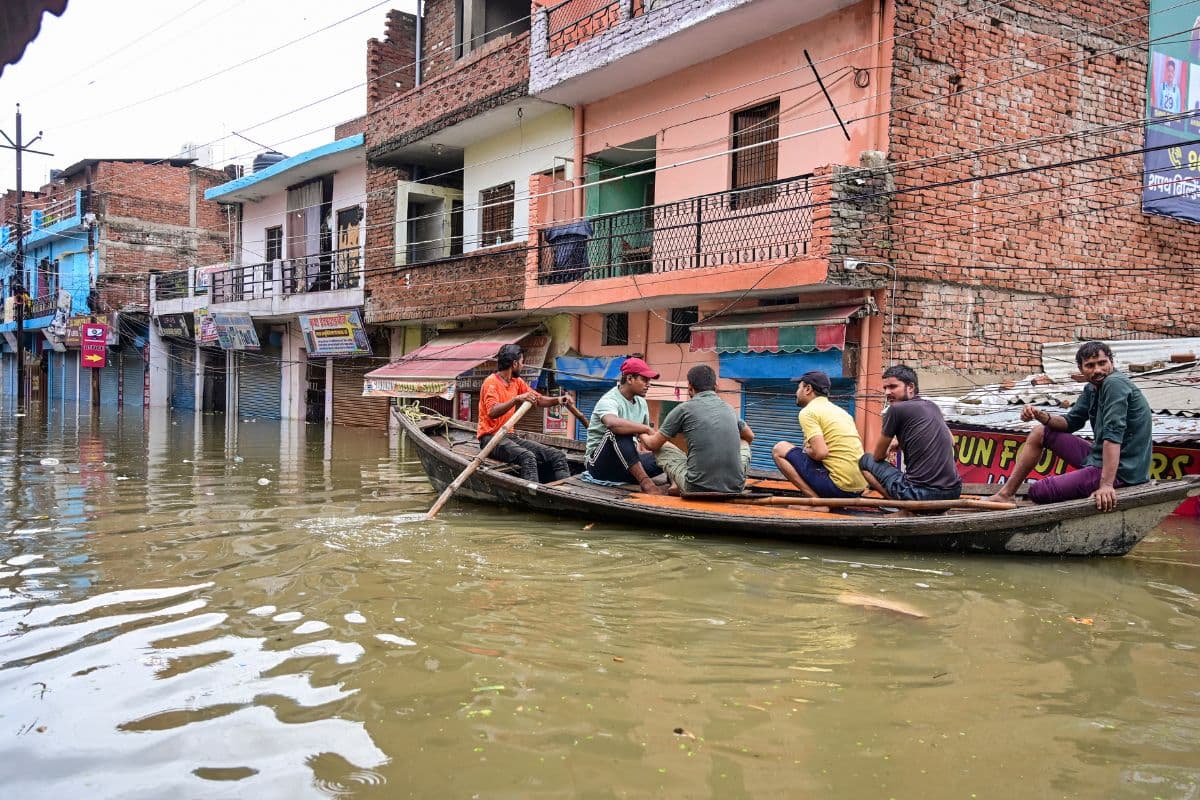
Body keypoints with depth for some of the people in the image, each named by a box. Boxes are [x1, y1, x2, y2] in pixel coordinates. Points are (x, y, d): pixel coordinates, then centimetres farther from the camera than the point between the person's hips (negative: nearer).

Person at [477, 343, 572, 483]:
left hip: (509, 437, 8)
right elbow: (492, 412, -25)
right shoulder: (491, 382, -10)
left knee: (558, 456, -8)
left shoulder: (517, 382, 13)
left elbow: (538, 399, 17)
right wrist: (516, 399, -36)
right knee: (527, 457, -36)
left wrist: (557, 400, -2)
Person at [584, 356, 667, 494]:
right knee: (620, 431, -35)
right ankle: (645, 483, -40)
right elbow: (613, 423, -42)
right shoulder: (609, 401, -18)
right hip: (599, 463, -7)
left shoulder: (641, 403, 8)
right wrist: (647, 429, -35)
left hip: (628, 464, 8)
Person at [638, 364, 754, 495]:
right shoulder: (728, 408, 11)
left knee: (662, 448, 17)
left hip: (698, 488, -3)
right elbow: (750, 437, 31)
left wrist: (642, 435, 33)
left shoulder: (684, 408, -1)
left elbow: (653, 444, 9)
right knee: (744, 444, 32)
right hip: (735, 488, 3)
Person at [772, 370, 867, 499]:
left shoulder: (807, 412, -6)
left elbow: (820, 453, -20)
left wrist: (805, 451, 4)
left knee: (779, 449, 3)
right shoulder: (840, 410, 18)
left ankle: (815, 500, -8)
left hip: (839, 486, -8)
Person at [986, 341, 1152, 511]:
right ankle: (1005, 494, 18)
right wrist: (1041, 416, -4)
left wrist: (1106, 485, -35)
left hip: (1120, 470, -10)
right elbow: (1070, 422, 18)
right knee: (1039, 432, 16)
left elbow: (1113, 435, -28)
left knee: (1038, 492, -17)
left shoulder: (1115, 384, -20)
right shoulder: (1092, 388, 9)